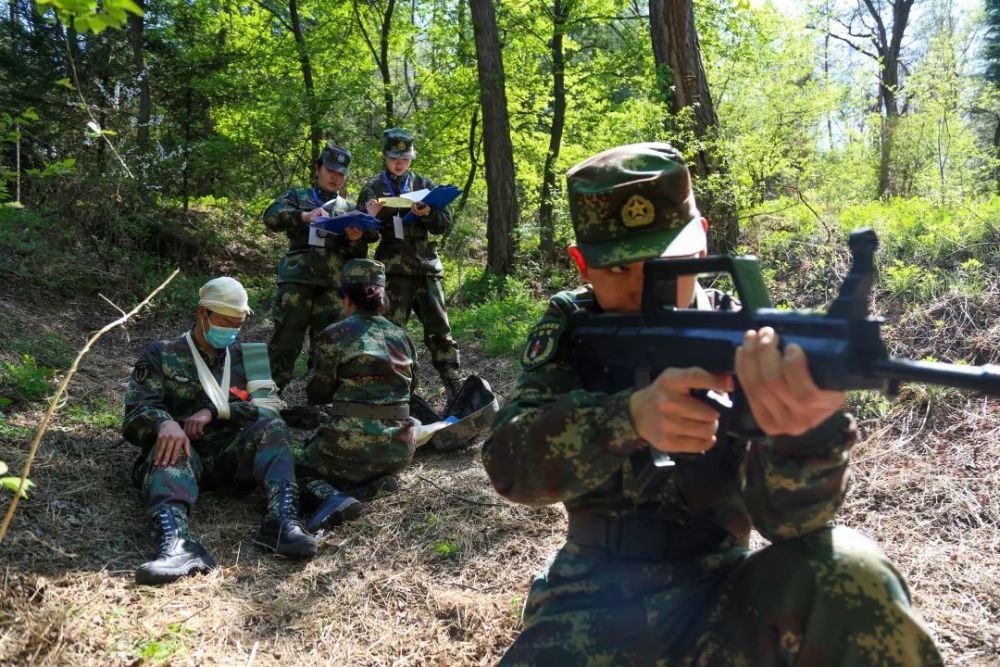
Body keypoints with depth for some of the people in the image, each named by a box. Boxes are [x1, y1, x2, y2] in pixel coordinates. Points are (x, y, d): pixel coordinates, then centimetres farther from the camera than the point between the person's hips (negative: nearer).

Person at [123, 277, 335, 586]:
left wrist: (215, 411, -12)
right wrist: (165, 423, -28)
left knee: (273, 428, -24)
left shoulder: (244, 358, 20)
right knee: (169, 449, -35)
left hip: (232, 456, 2)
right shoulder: (161, 354, 12)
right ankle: (176, 542, -61)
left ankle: (282, 519, -45)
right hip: (185, 454, -2)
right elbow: (138, 409, -2)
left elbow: (268, 407, 5)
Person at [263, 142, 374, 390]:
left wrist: (355, 240, -3)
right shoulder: (297, 196, 17)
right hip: (298, 276, -2)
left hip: (334, 281, 3)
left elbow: (359, 255, 20)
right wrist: (305, 216, -17)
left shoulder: (349, 209, 24)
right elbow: (271, 217, -2)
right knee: (286, 335, -10)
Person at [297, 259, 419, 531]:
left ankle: (333, 498, -12)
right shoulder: (401, 336, 9)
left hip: (353, 442, -5)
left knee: (303, 468, 22)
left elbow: (317, 394, 0)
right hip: (400, 448, 5)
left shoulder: (334, 335, -6)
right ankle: (373, 484, 1)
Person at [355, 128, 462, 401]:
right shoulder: (372, 189, 8)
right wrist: (370, 218, -14)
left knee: (439, 329, 2)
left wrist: (427, 214, -12)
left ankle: (455, 386, 6)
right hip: (392, 270, -1)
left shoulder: (424, 184, 12)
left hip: (426, 266, 2)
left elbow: (445, 223, 9)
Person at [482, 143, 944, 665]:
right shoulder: (570, 330, -4)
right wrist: (631, 416, -37)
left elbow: (784, 514, -20)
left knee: (851, 577, -29)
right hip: (592, 608, 1)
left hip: (717, 598, -1)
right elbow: (509, 459, -19)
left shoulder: (745, 343, -8)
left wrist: (805, 429, -43)